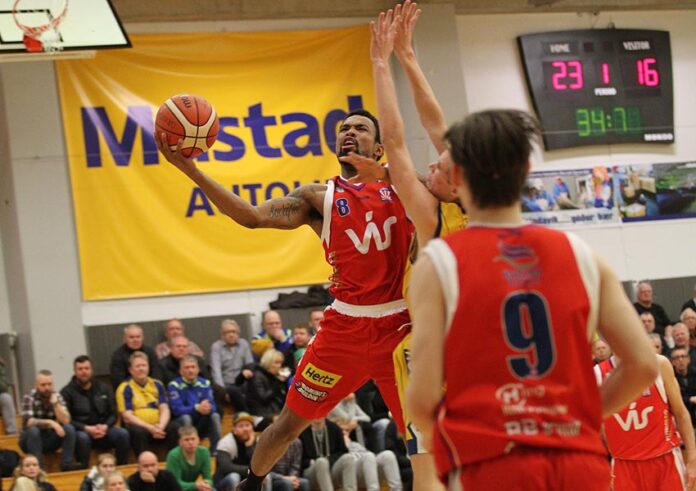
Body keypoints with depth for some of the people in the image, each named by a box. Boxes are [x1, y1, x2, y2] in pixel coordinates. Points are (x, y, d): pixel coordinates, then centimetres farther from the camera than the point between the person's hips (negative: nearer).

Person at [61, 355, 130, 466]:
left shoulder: (103, 388, 13)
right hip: (80, 430, -4)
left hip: (103, 429, 4)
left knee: (123, 434, -23)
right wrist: (87, 428, -20)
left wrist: (105, 427, -11)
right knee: (83, 438, -38)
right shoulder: (67, 392, 0)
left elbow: (113, 414, 11)